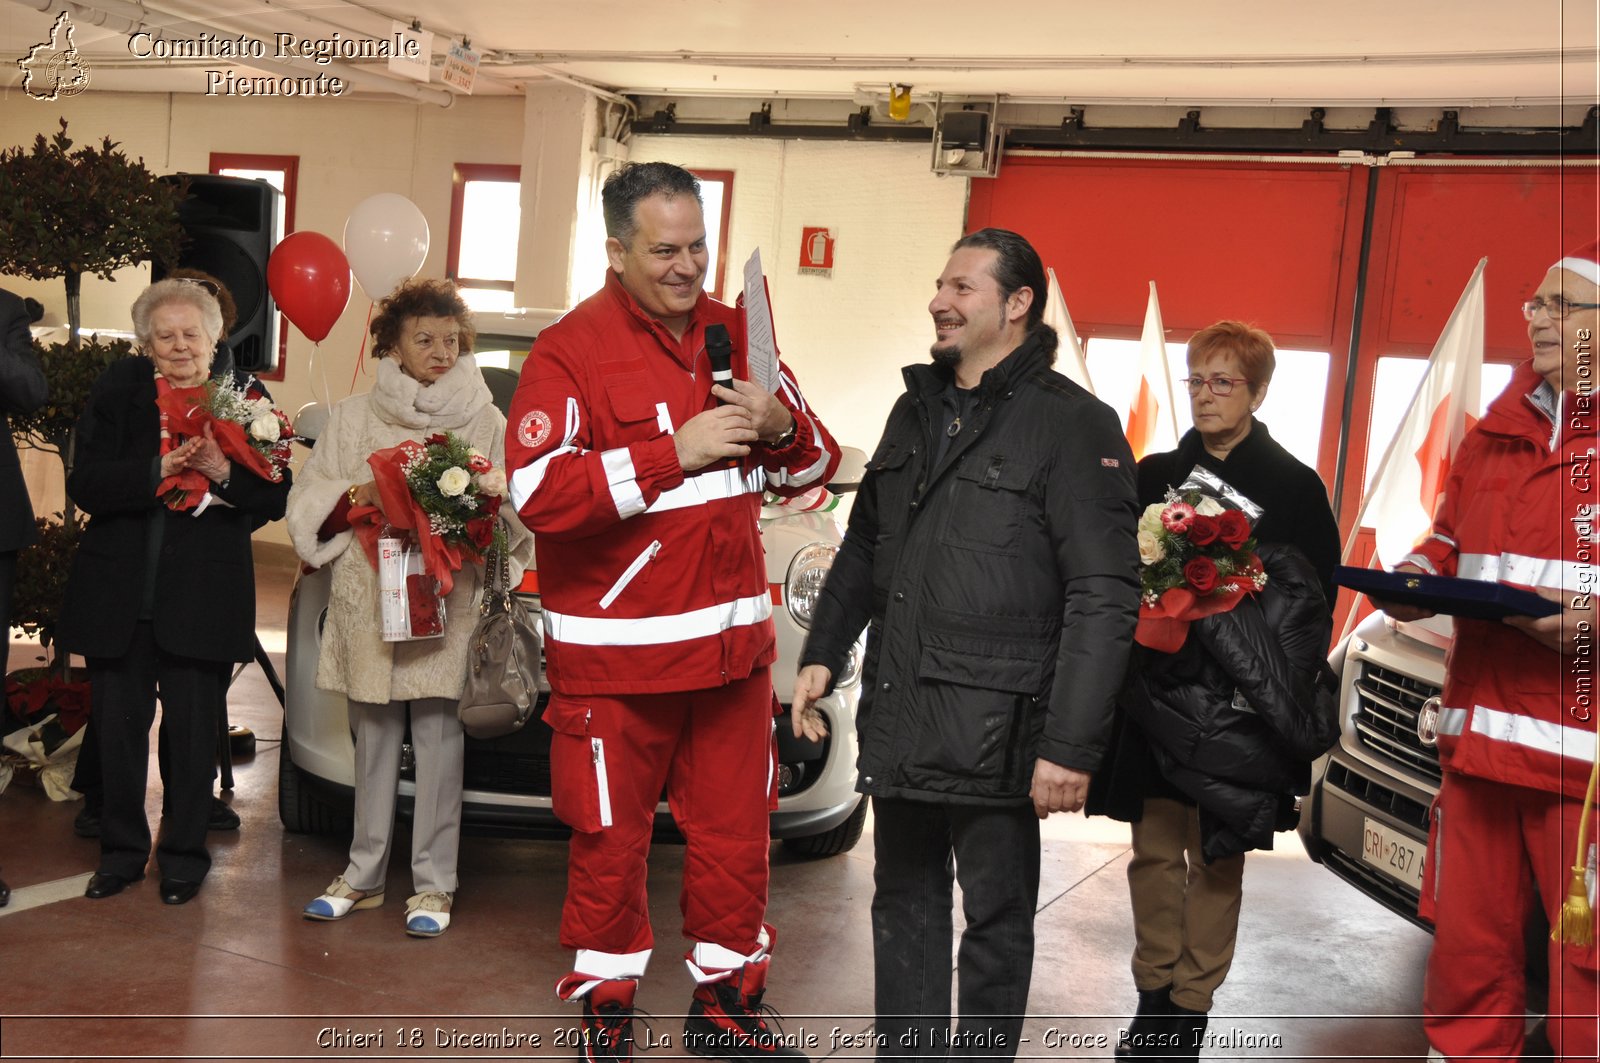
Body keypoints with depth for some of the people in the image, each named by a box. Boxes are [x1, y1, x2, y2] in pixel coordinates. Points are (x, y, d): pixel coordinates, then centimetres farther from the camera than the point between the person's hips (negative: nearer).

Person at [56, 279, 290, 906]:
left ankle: (184, 855, 23)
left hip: (203, 593, -1)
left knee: (193, 729, 7)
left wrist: (224, 472, -21)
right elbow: (84, 484, -7)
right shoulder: (116, 392, 3)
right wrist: (158, 472, -21)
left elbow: (275, 498, -3)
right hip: (119, 590, 1)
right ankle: (122, 851, 27)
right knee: (118, 725, 10)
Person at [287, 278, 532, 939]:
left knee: (437, 736, -4)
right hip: (367, 597, 2)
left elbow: (514, 513, 6)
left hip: (446, 600, -2)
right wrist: (359, 497, -8)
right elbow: (309, 508, 10)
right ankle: (363, 876, 19)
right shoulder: (352, 418, 12)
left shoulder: (485, 423, 7)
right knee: (373, 740, 8)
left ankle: (433, 884, 4)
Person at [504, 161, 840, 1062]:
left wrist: (781, 426, -9)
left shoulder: (735, 335, 8)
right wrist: (674, 451, -23)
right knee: (611, 839, 8)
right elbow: (538, 492, -22)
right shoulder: (570, 352, -9)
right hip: (616, 651, -5)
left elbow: (814, 466, 14)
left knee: (738, 829, 13)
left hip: (733, 640, 5)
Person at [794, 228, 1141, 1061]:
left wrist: (1072, 745, -19)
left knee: (997, 920, 9)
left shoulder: (1073, 424, -10)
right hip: (897, 717, 7)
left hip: (995, 733, -6)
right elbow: (863, 547, 22)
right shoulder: (917, 408, 13)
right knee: (904, 907, 16)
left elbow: (1104, 597, -15)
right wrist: (822, 654, 14)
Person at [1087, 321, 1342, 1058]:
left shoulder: (1294, 487, 2)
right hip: (1156, 690, 3)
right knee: (1155, 849, 7)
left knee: (1216, 859, 3)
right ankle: (1153, 997, 21)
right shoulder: (1154, 476, 11)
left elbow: (1315, 601, 1)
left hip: (1237, 706, -3)